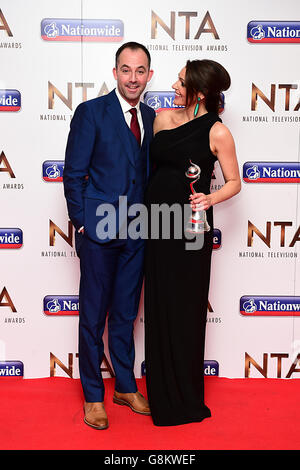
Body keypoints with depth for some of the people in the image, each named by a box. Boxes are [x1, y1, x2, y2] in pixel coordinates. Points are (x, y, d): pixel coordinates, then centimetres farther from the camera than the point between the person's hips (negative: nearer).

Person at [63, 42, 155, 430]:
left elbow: (148, 172, 13)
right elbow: (73, 173, -6)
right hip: (99, 231, -4)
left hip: (136, 233, 5)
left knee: (126, 314, 16)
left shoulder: (151, 118, 10)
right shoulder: (91, 112, -5)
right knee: (93, 316, 7)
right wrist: (82, 223, -9)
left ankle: (125, 387, 31)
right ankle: (93, 396, 22)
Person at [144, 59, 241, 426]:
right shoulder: (163, 118, 6)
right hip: (157, 221, 5)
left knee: (184, 307, 4)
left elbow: (234, 183, -2)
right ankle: (161, 390, 29)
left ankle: (185, 399, 22)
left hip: (190, 226, -5)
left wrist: (210, 198, -20)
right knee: (158, 304, 11)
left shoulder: (217, 132, -8)